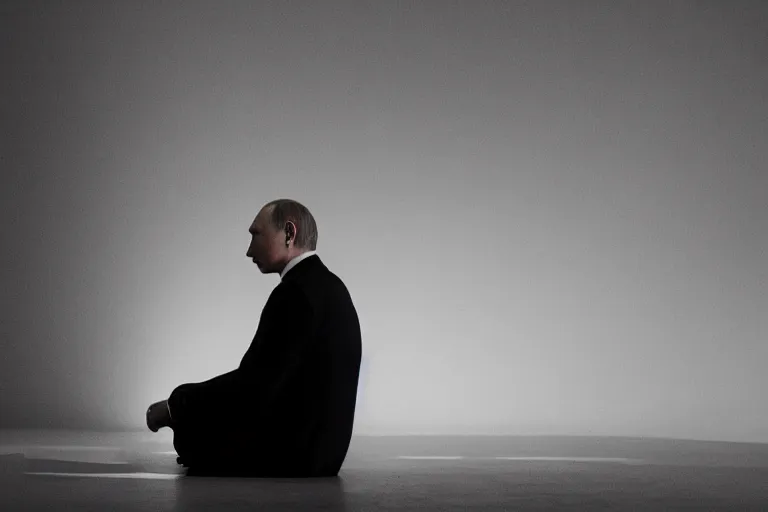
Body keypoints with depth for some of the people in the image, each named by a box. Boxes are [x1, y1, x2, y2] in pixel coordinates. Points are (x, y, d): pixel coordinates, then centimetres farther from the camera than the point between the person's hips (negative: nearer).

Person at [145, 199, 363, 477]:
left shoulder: (298, 291, -20)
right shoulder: (324, 284, 12)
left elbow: (255, 384, -24)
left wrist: (175, 405, -12)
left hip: (298, 448, -9)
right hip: (313, 442, 9)